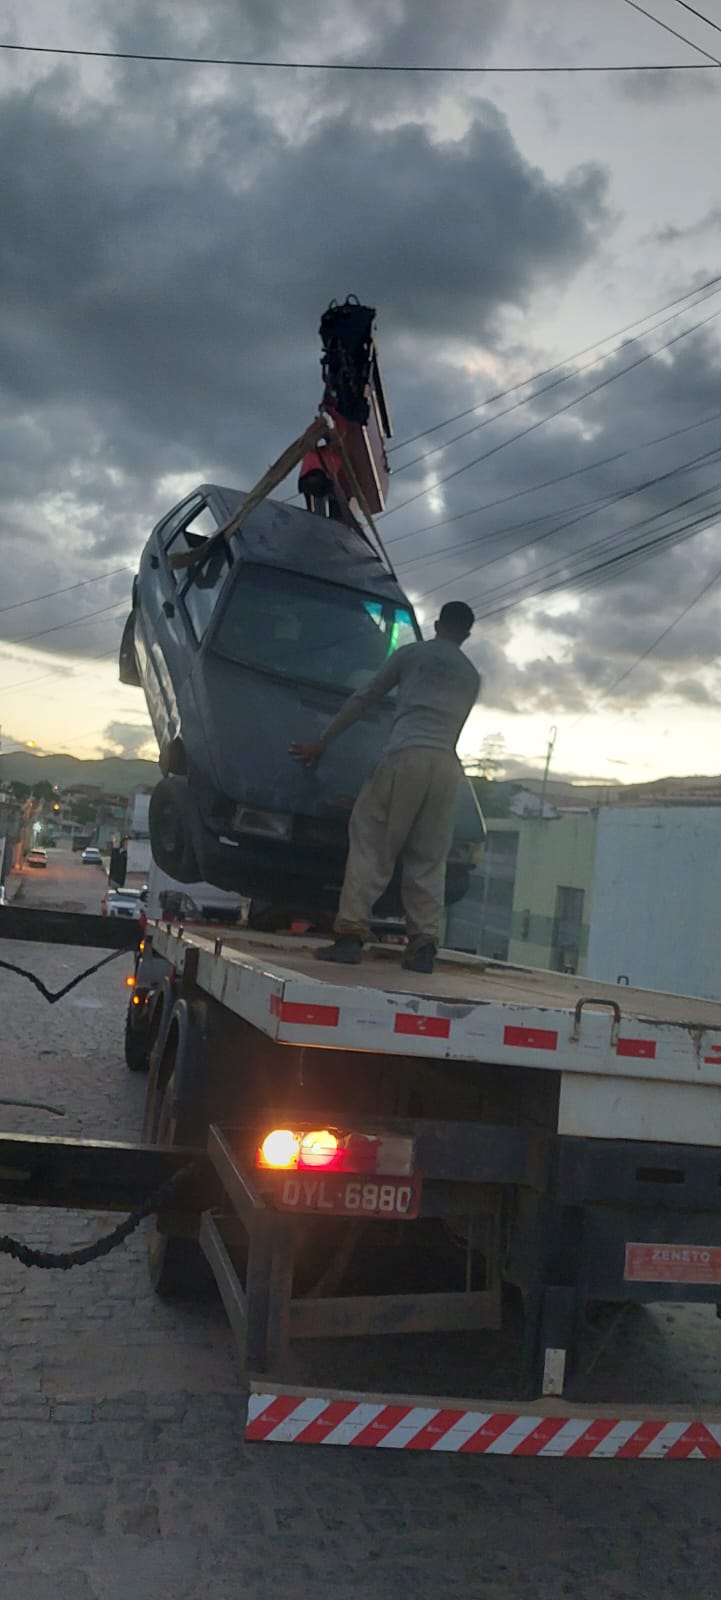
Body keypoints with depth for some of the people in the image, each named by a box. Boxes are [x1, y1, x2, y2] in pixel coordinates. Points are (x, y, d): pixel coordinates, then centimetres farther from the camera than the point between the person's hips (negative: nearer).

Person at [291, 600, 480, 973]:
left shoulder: (411, 654, 17)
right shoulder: (471, 675, 25)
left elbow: (362, 700, 18)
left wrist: (321, 742, 23)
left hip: (406, 754, -3)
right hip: (447, 764, 3)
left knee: (370, 842, -1)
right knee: (428, 858, 8)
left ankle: (350, 935, -9)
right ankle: (423, 945, -1)